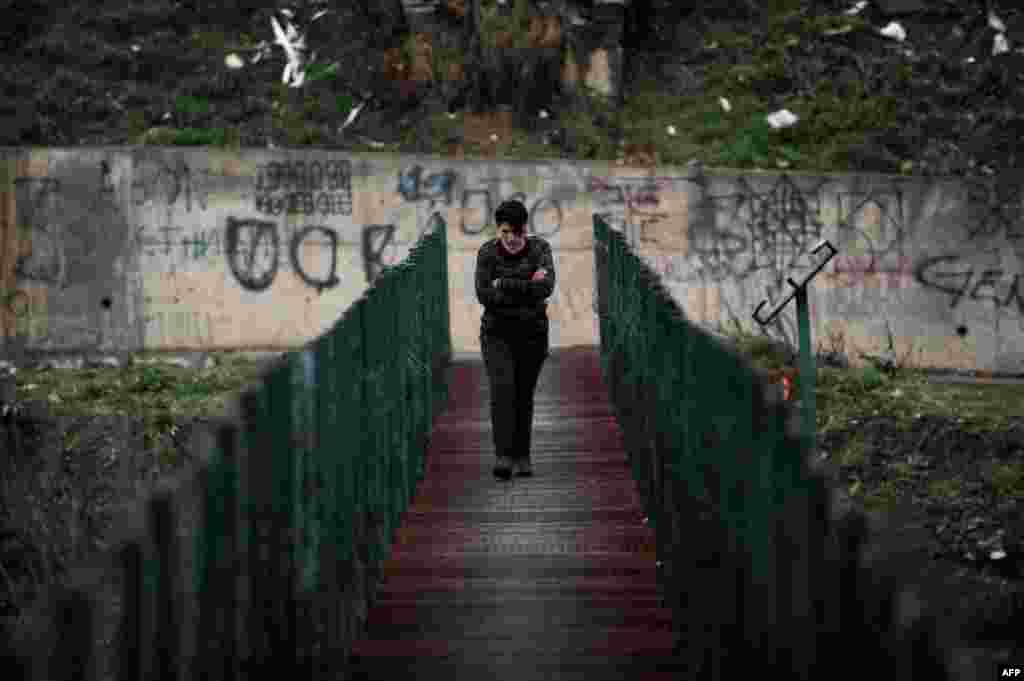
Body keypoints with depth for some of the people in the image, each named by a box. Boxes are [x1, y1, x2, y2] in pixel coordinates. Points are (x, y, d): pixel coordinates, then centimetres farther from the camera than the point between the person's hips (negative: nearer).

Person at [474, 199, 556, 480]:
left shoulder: (539, 248, -5)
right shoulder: (487, 252, -5)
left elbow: (546, 287, -20)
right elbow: (483, 294, -15)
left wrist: (504, 284, -19)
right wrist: (527, 289, -18)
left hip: (532, 333, 1)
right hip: (497, 333, -1)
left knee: (524, 394, 5)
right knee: (502, 388, -17)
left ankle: (522, 457, 18)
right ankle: (503, 456, -22)